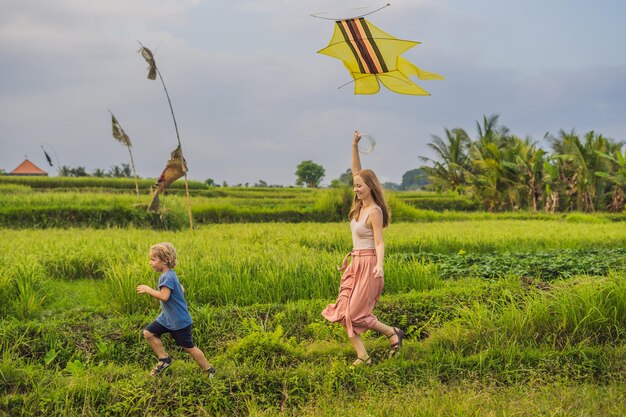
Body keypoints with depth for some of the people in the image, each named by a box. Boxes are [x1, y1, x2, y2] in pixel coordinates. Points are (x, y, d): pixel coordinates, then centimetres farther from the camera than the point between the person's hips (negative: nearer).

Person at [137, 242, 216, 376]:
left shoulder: (167, 277, -23)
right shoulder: (170, 275, 7)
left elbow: (164, 296, -35)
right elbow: (181, 290, 16)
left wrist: (148, 290, -25)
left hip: (180, 322, -9)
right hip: (167, 318, 9)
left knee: (189, 347, 2)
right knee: (148, 333, 1)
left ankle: (209, 369, 16)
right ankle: (164, 359, 13)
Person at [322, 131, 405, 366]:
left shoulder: (374, 212, -15)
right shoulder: (360, 205, 6)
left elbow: (379, 242, -19)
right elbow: (356, 172, 9)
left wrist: (380, 265, -36)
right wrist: (354, 146, 2)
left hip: (369, 264, -9)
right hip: (356, 263, 9)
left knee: (356, 313, -6)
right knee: (344, 312, 2)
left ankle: (393, 333, 11)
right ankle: (363, 357, 4)